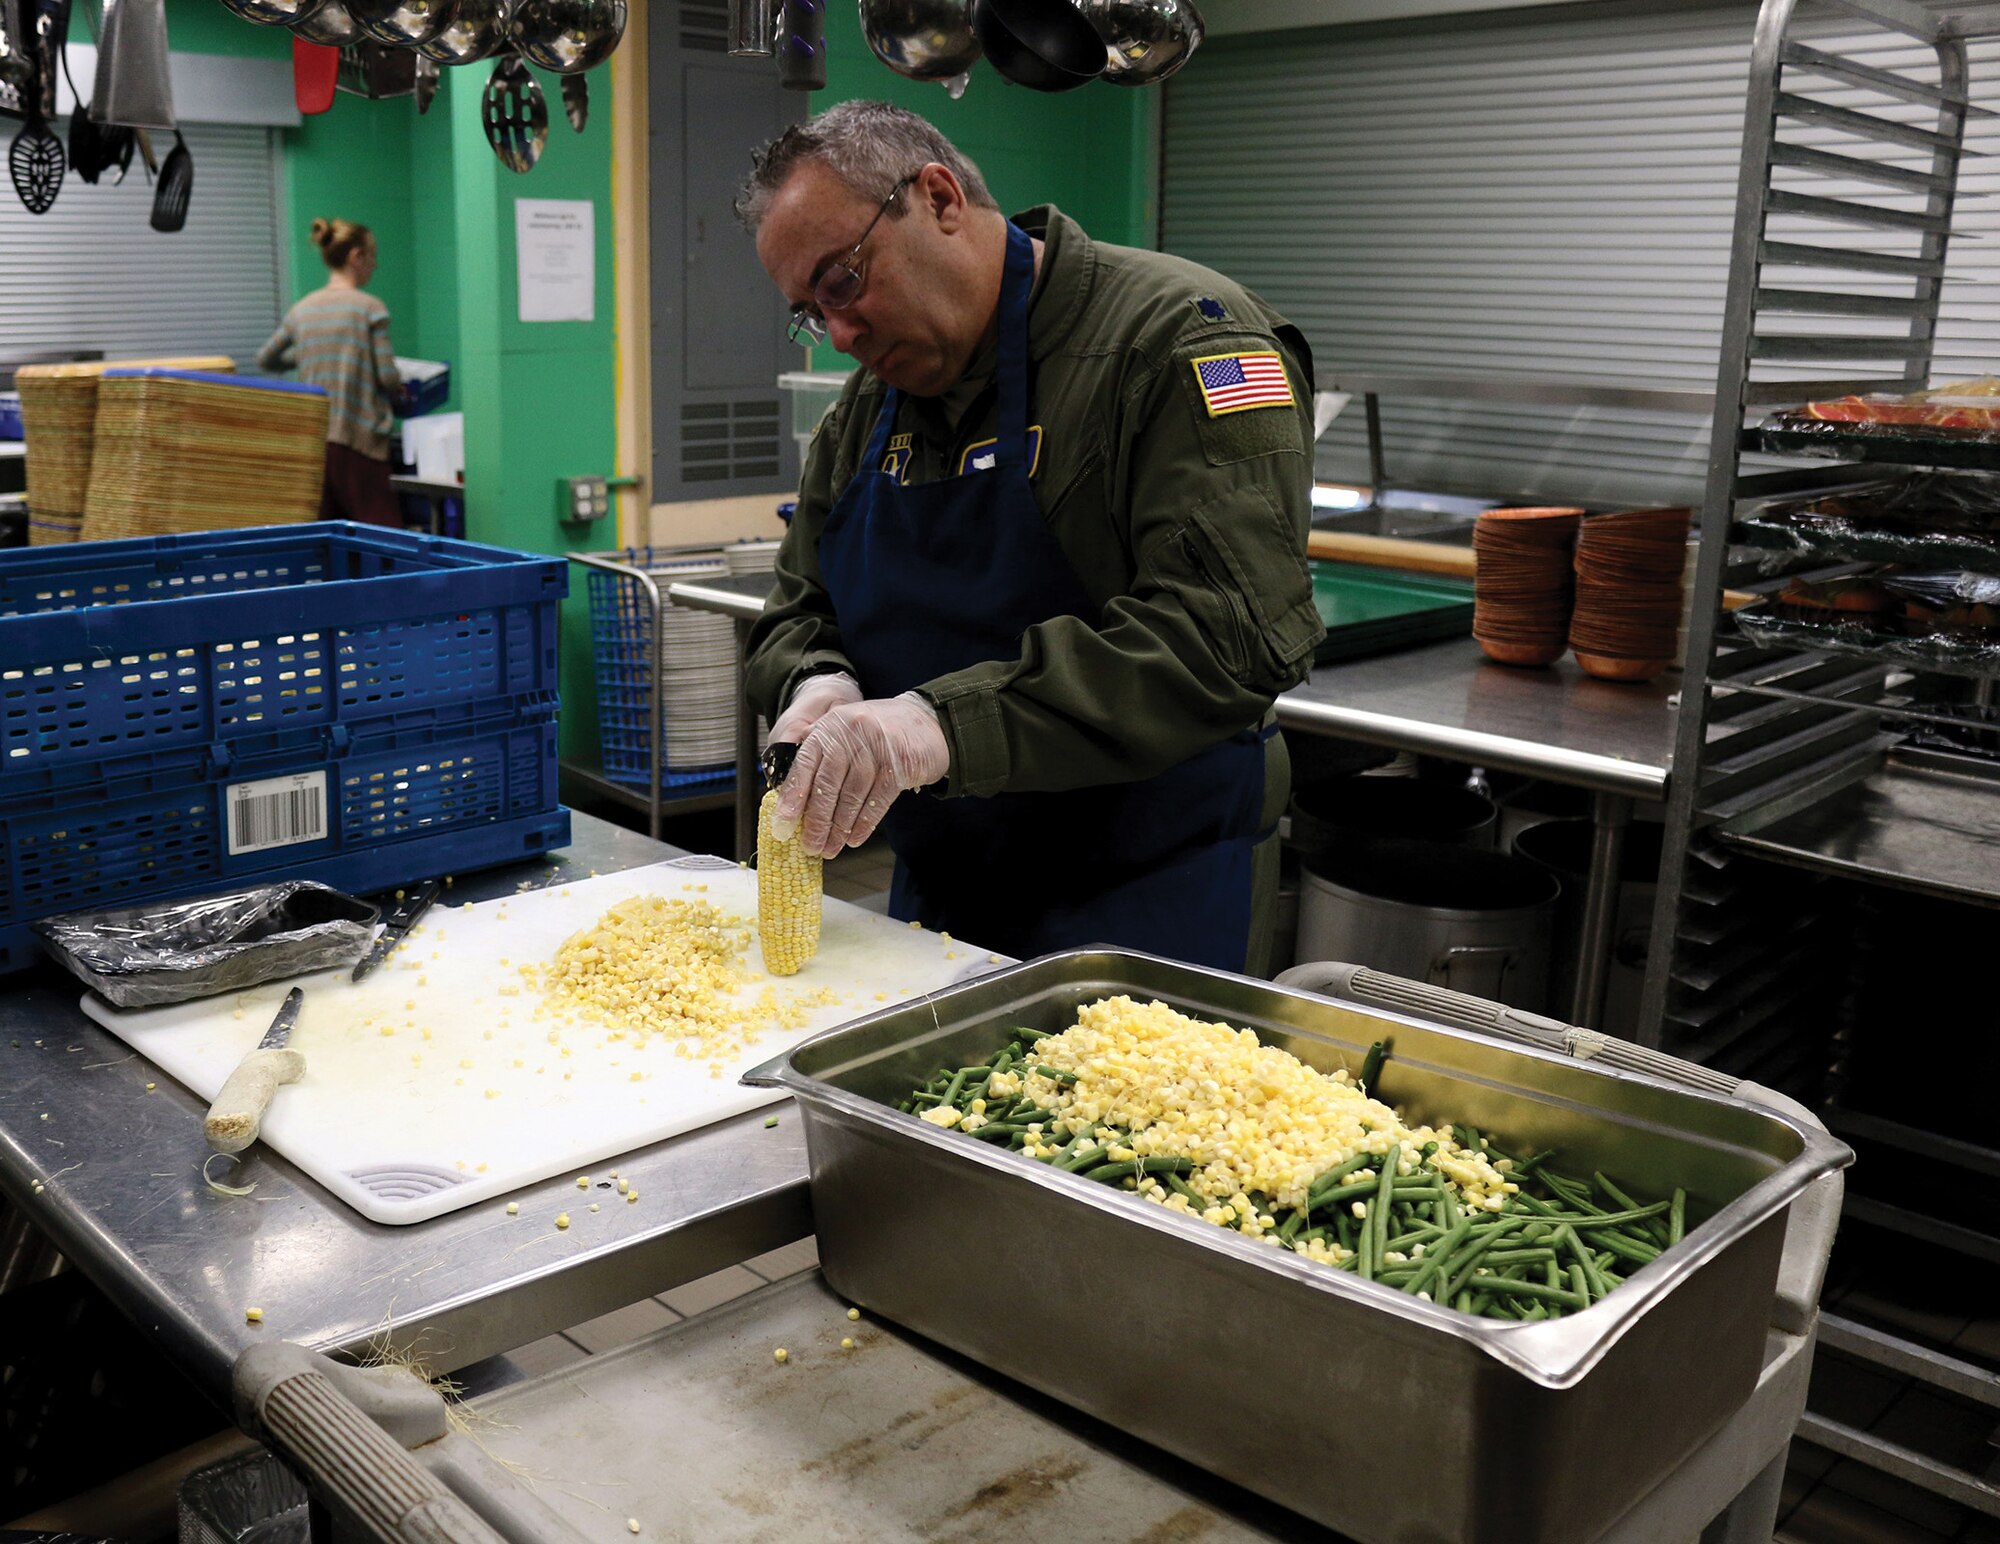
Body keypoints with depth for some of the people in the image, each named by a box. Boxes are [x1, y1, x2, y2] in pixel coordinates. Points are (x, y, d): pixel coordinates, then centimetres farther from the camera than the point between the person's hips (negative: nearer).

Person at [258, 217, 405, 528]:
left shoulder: (301, 310, 9)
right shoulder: (370, 308, -6)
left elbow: (265, 359, 21)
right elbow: (388, 376, -9)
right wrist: (397, 395, 12)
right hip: (360, 440, -6)